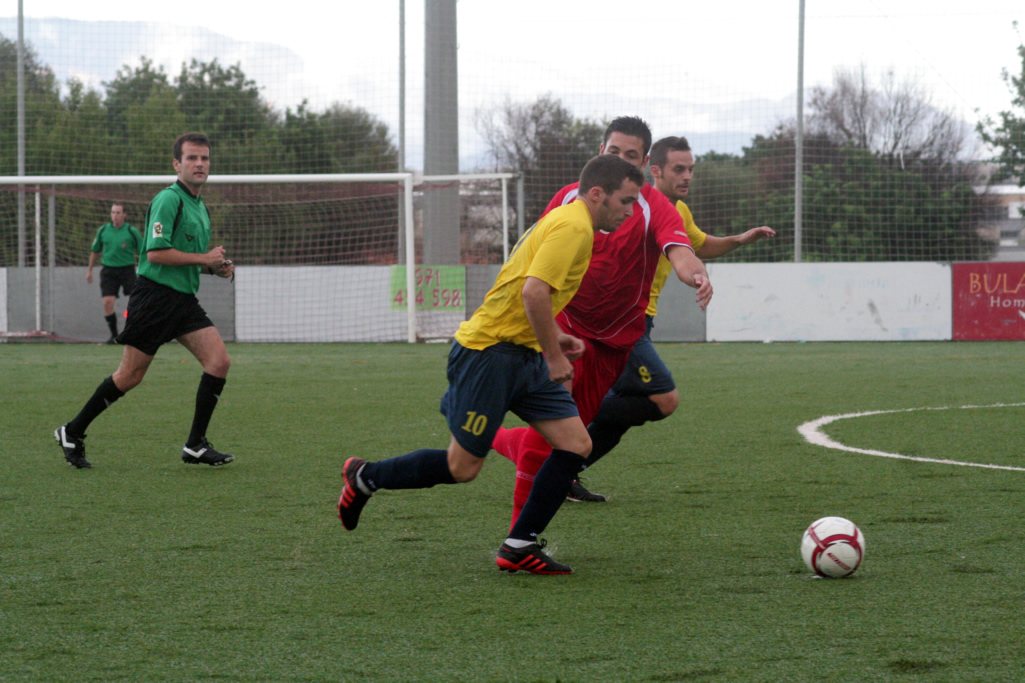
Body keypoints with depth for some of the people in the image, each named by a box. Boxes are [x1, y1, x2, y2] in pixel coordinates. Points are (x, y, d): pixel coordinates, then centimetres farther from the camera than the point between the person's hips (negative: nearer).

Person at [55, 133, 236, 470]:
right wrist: (204, 258, -16)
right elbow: (156, 253, -21)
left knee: (219, 361, -8)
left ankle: (195, 445, -2)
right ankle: (72, 433, 14)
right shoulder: (168, 200, -12)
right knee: (130, 376, -2)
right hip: (154, 297, -8)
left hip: (184, 300, 8)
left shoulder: (200, 207, 17)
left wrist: (216, 266, 9)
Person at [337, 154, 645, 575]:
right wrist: (553, 354, -19)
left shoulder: (568, 222, 16)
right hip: (490, 352, -10)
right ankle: (364, 478, 19)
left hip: (523, 355, 10)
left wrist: (552, 337, 17)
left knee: (575, 445, -1)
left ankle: (520, 546, 3)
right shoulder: (572, 226, -17)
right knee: (462, 468, -2)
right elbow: (533, 292, -28)